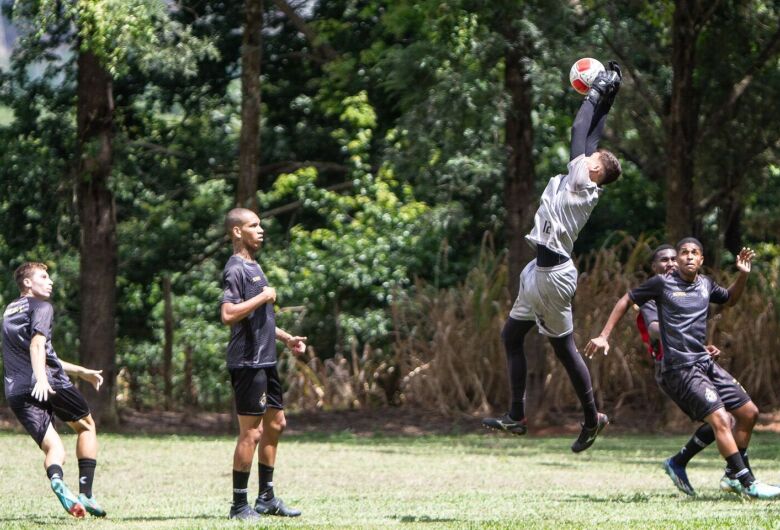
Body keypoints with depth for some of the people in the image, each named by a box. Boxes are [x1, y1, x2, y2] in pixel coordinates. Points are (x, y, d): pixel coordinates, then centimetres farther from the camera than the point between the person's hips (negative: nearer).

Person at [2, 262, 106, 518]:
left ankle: (57, 480, -36)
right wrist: (41, 379, -30)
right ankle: (85, 493, 9)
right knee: (86, 427, 19)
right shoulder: (41, 307, 4)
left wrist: (81, 372, 40)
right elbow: (37, 345, -15)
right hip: (50, 383, -6)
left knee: (54, 448, 0)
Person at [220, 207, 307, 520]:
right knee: (251, 432, -8)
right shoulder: (235, 269, -13)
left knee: (275, 423, 14)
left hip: (265, 360, 10)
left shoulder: (254, 267, 18)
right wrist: (263, 297, -19)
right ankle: (239, 505, -3)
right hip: (248, 362, -10)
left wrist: (285, 338, 22)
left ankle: (266, 498, 22)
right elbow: (229, 315, -26)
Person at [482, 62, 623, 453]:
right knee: (511, 336, 12)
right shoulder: (579, 183, 10)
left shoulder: (582, 183, -12)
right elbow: (589, 136, 17)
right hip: (540, 270, 10)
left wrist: (596, 96, -1)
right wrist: (603, 99, 19)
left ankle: (592, 418, 9)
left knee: (564, 347, -1)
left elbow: (579, 134, -10)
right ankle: (516, 416, 16)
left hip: (552, 274, -10)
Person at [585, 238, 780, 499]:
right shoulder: (662, 283, -6)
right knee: (720, 419, -21)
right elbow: (626, 301, 5)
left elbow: (730, 299, 31)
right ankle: (748, 483, -19)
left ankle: (732, 477, 21)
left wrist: (743, 275, 13)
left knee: (749, 412, 10)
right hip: (680, 368, -8)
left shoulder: (706, 284, 11)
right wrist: (604, 336, 0)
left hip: (705, 363, 8)